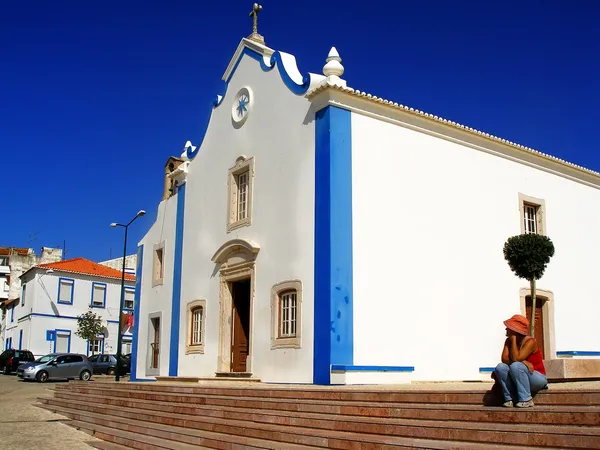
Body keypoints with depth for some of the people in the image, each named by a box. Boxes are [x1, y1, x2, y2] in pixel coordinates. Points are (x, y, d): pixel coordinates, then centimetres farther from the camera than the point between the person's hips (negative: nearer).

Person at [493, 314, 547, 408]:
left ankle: (526, 400, -23)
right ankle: (510, 399, -16)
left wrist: (514, 339, -22)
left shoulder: (530, 341, -18)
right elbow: (505, 359, -13)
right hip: (517, 380, 5)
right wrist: (523, 361, -27)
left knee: (516, 366, -34)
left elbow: (515, 359, -30)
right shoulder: (508, 341, 1)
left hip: (537, 377, -5)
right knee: (500, 367, -22)